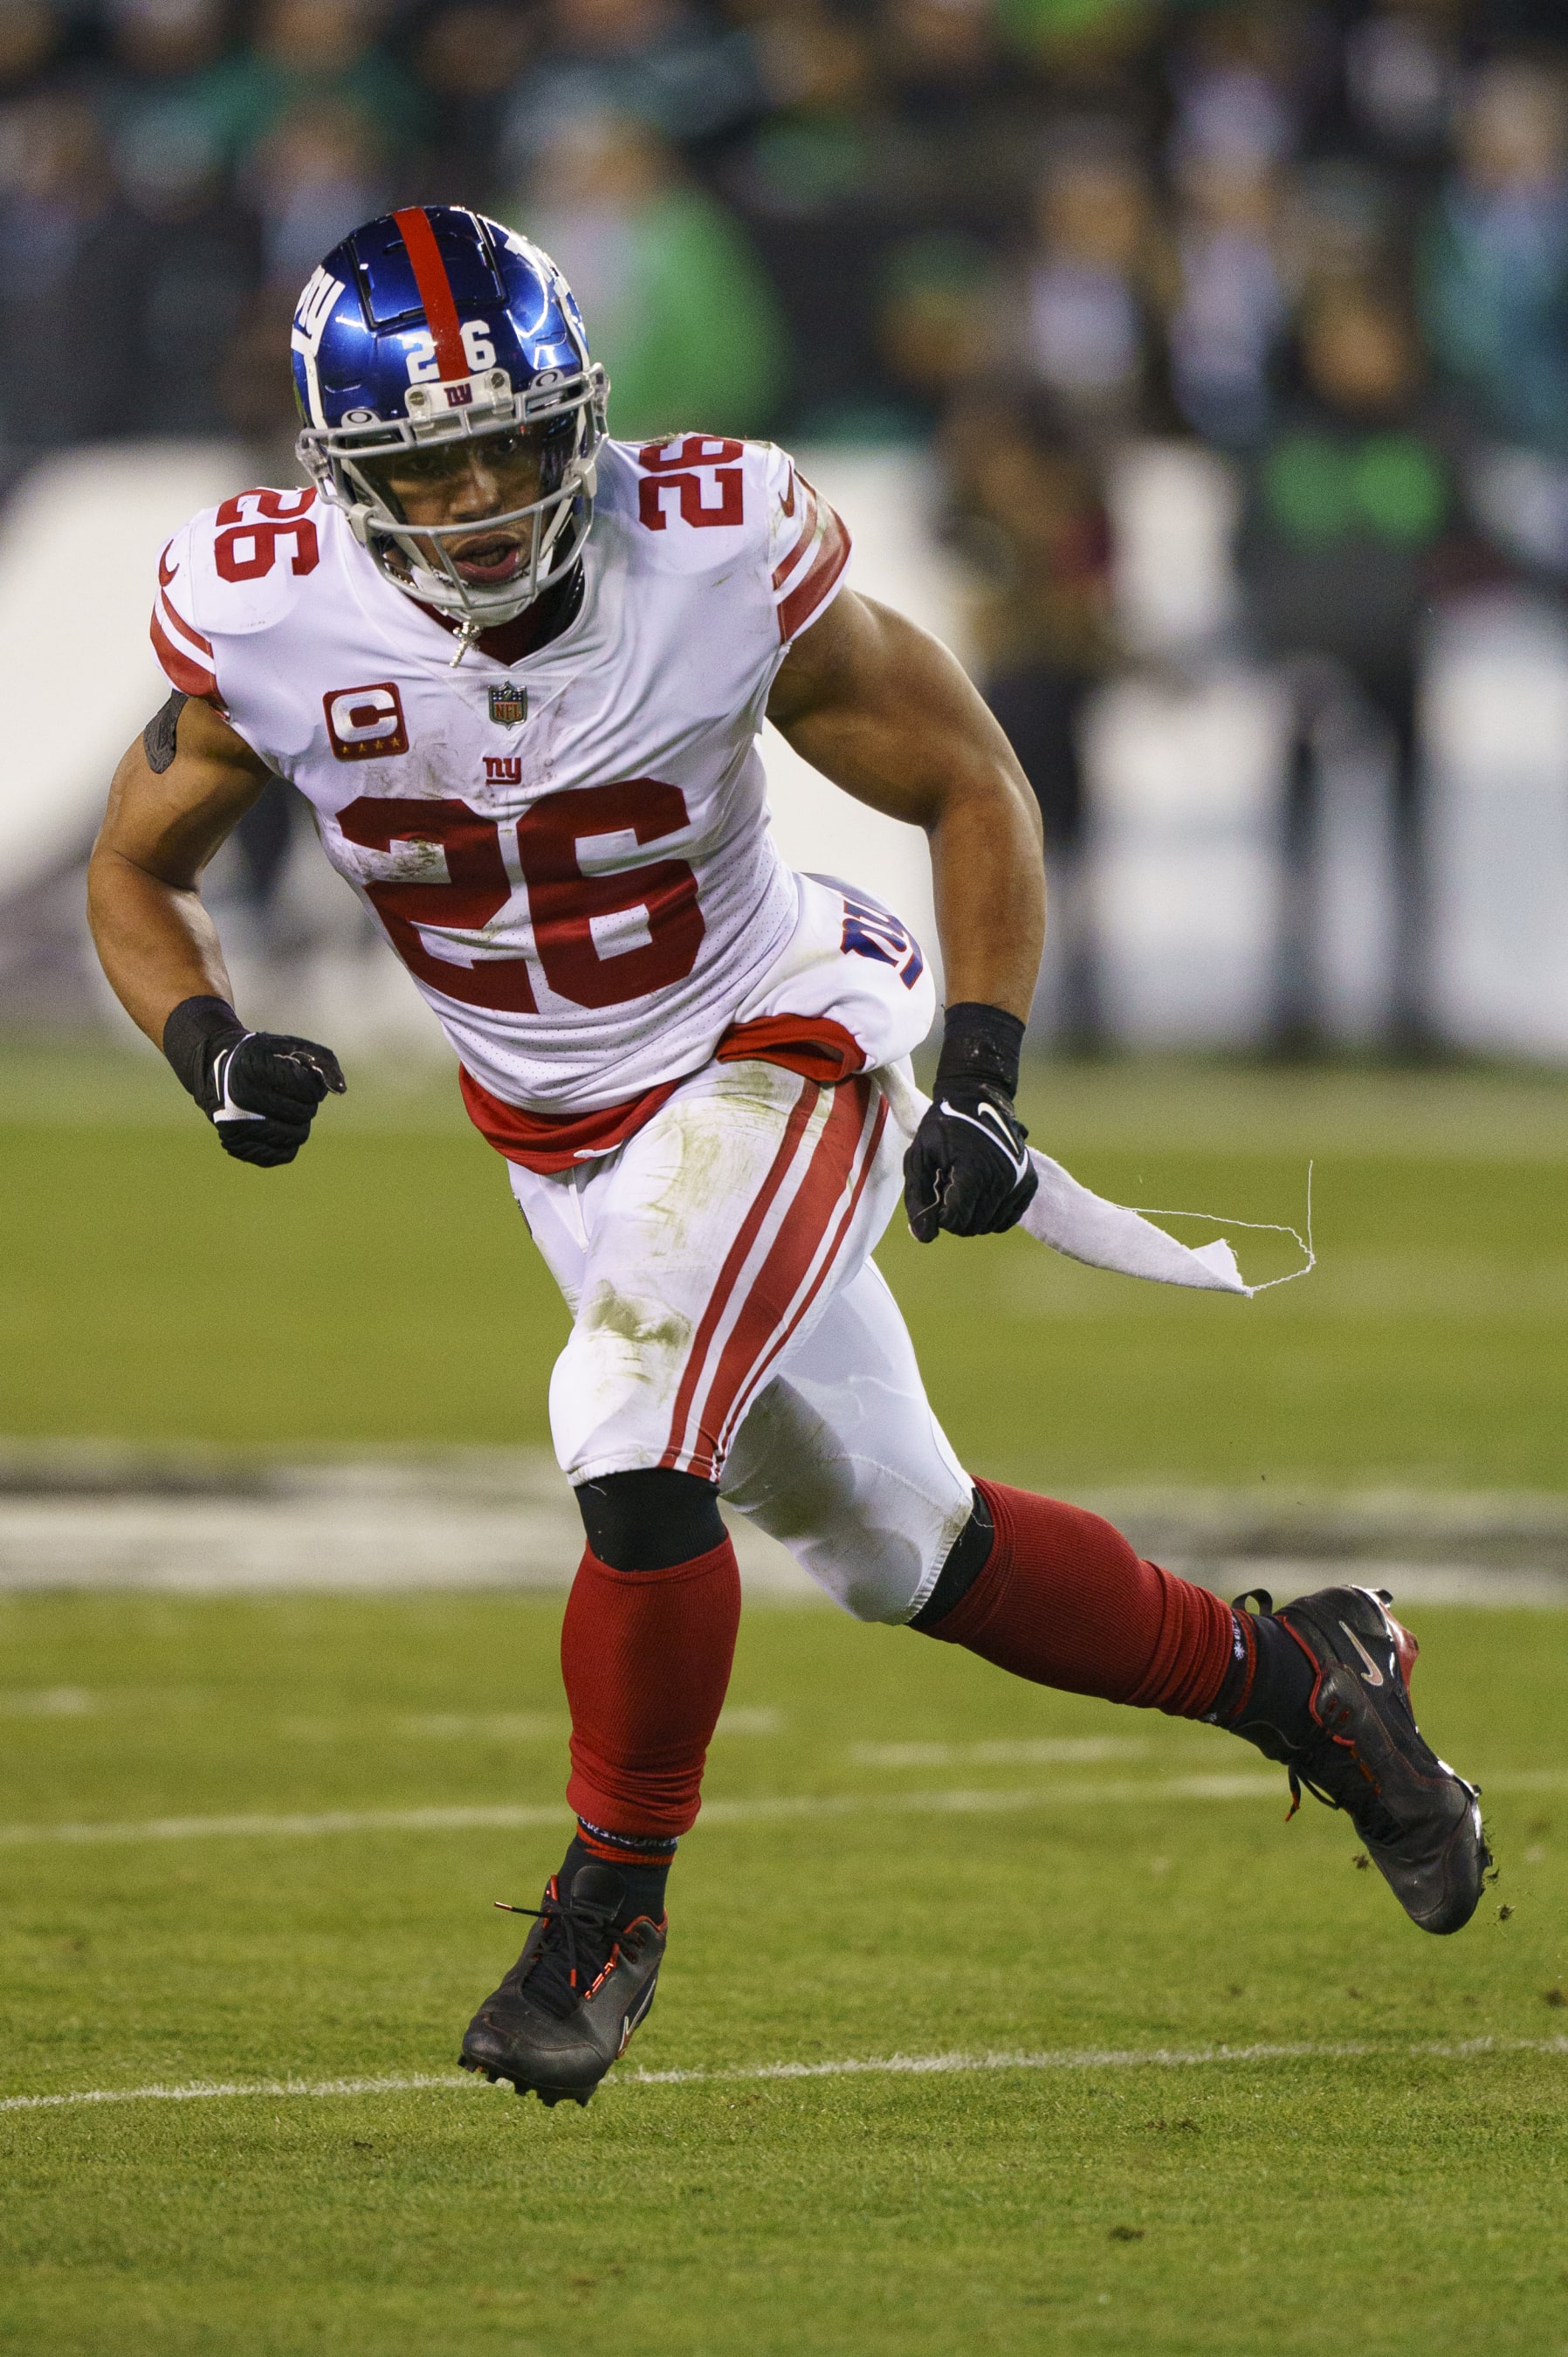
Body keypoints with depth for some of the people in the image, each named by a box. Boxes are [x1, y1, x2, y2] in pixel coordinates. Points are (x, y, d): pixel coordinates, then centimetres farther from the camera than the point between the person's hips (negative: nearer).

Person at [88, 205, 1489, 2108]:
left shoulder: (717, 560, -24)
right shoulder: (267, 622, -19)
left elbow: (970, 787, -9)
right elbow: (136, 874, -1)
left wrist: (983, 1077, -18)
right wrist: (211, 1049, -21)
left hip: (771, 1052, -4)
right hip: (558, 1140, 4)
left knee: (632, 1444, -26)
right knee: (892, 1542, 11)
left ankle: (613, 1899, -5)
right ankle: (1292, 1681, 32)